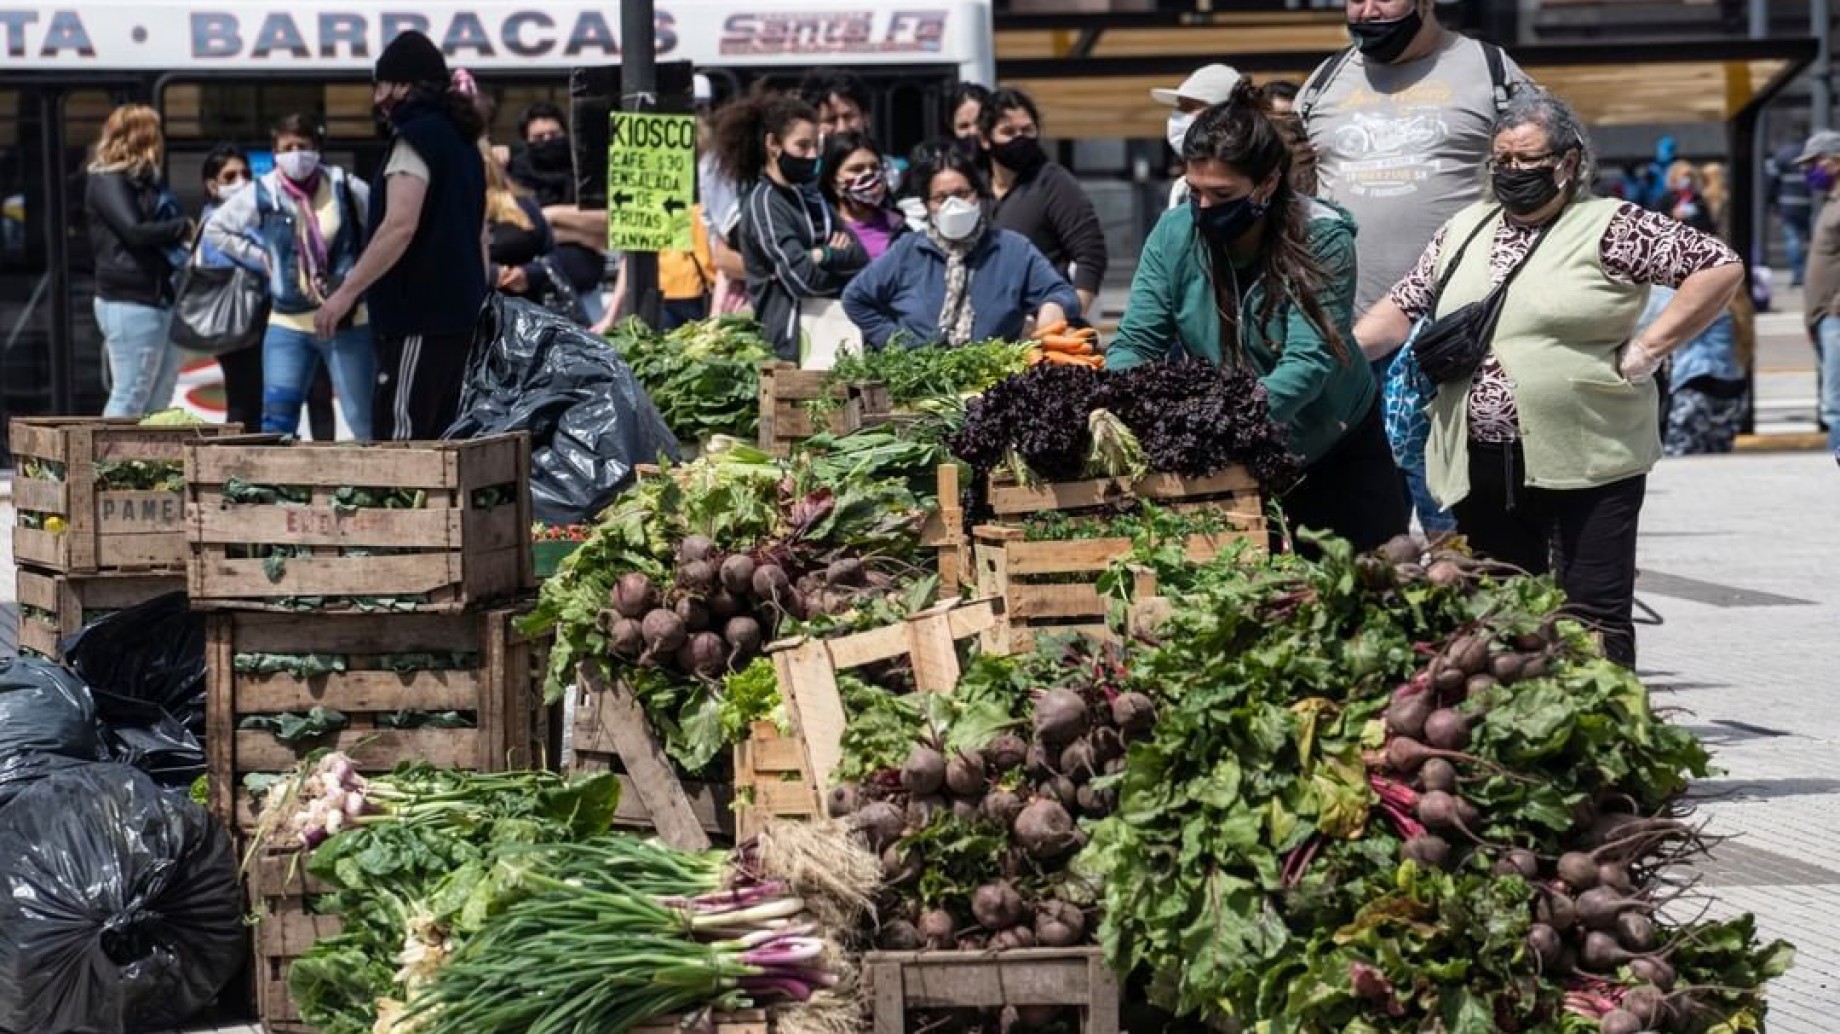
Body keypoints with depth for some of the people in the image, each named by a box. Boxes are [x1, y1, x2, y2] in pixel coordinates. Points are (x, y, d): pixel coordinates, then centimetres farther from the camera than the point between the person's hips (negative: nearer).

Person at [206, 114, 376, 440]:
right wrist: (259, 257, 5)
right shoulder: (262, 195, -1)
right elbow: (215, 228, 12)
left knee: (364, 420, 5)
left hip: (348, 321, -1)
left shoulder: (345, 188, -5)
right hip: (288, 324, 1)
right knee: (278, 416, -5)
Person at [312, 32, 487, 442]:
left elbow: (400, 226, -20)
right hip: (461, 316, 10)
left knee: (398, 440, -13)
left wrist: (347, 291, -19)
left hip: (420, 317, -10)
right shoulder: (462, 142, 18)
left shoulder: (417, 137, -10)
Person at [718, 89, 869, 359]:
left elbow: (861, 256, 8)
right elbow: (803, 278, -13)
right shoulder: (763, 203, -5)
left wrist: (824, 256, -11)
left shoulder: (810, 198, 18)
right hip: (794, 339, -7)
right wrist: (842, 259, 4)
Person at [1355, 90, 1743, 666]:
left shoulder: (1608, 228, -4)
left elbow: (1720, 267, -8)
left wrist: (1645, 351, -10)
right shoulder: (1463, 231, 13)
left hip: (1588, 463, -5)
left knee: (1594, 618, -3)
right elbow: (1404, 306, 18)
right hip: (1484, 468, 6)